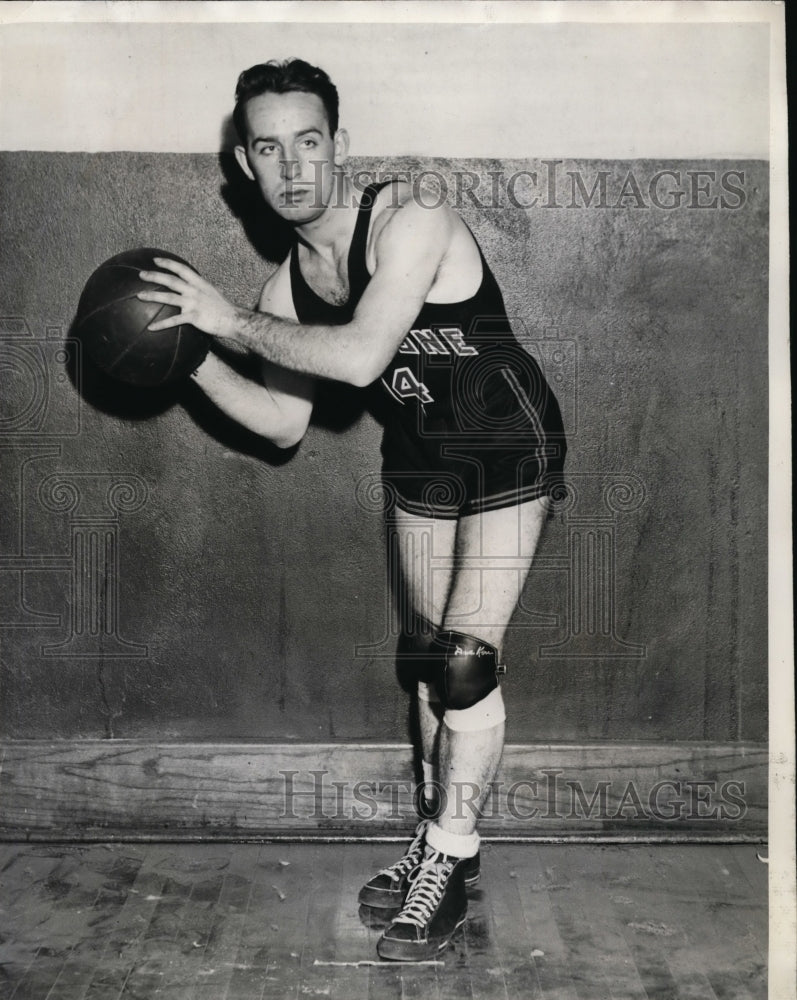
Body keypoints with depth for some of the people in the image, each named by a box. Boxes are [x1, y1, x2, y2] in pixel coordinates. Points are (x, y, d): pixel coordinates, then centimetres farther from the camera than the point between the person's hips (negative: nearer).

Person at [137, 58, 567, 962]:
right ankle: (445, 837, 27)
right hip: (418, 461, 7)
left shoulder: (410, 223, -24)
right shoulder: (287, 285, -3)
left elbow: (360, 356, -38)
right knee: (427, 655, 11)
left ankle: (446, 869, 2)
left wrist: (234, 321, -27)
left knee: (467, 659, -12)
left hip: (509, 451, -7)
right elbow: (285, 422, 3)